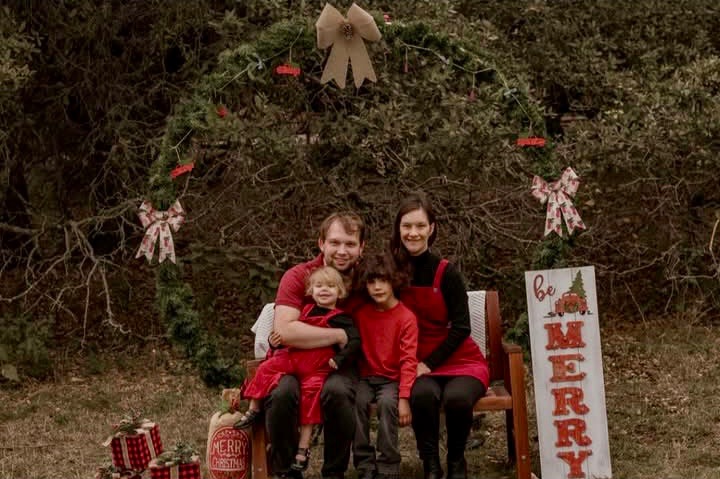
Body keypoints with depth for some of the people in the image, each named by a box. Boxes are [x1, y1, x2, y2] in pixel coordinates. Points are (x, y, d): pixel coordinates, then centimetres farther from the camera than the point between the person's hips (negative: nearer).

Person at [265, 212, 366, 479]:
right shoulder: (298, 277, -10)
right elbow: (285, 331, -24)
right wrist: (340, 335, -19)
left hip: (339, 365, 1)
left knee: (338, 391, -34)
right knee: (281, 393, -34)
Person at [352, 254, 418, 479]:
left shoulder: (406, 317, -9)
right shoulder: (361, 313, 4)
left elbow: (408, 360, -13)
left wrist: (404, 398, -20)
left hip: (392, 378, -3)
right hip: (366, 376, 3)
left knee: (387, 402, -32)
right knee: (357, 401, -27)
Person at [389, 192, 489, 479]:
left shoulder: (446, 273, -9)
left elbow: (461, 328, -9)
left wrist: (429, 363, -14)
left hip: (460, 360, -1)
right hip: (418, 362, 1)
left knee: (457, 398, -32)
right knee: (422, 395, -32)